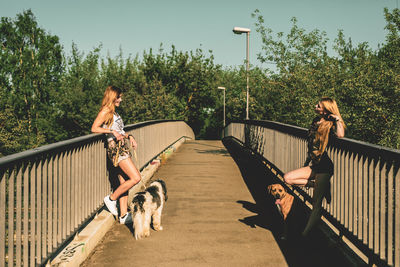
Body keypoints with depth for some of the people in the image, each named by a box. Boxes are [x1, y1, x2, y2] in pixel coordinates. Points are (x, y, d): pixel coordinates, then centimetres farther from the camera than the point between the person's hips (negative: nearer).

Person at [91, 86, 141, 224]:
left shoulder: (114, 112, 20)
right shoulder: (106, 111, -7)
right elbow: (94, 128, -15)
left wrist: (129, 136, 12)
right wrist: (112, 131, -22)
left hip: (123, 147, 9)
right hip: (116, 149, -9)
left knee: (124, 182, 7)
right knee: (136, 178, -13)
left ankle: (123, 215, 10)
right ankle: (111, 198, 2)